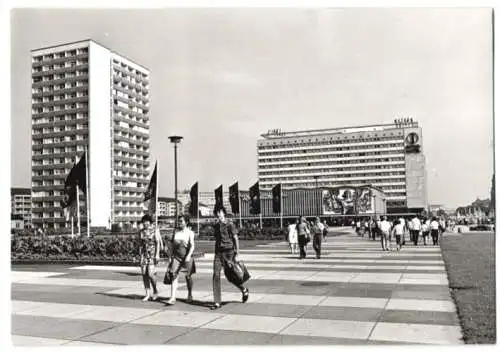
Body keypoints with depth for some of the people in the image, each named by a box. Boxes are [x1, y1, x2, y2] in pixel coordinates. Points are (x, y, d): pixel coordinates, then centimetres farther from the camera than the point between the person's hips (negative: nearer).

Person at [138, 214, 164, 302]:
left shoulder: (155, 230, -4)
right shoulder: (141, 231, 10)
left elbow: (158, 243, -9)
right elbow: (140, 244, 12)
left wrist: (157, 255, -17)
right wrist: (140, 255, 8)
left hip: (153, 253, -5)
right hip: (144, 254, 5)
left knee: (151, 273, -14)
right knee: (144, 274, -1)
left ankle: (155, 291, 8)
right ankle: (148, 294, 8)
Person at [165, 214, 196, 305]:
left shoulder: (190, 233, -2)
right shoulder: (176, 233, 9)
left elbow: (192, 246, -10)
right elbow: (173, 246, 15)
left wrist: (188, 256, -21)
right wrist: (171, 256, 11)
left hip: (187, 257, -2)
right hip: (176, 257, 3)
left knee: (188, 276, 9)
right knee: (174, 276, -9)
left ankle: (190, 294, 32)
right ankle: (172, 298, -12)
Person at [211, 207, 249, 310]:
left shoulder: (229, 225, -7)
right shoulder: (216, 226, 11)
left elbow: (236, 240, -9)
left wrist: (236, 254, -14)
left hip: (229, 252, -5)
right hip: (218, 252, 5)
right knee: (216, 275, -6)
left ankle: (244, 291, 31)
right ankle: (217, 302, -3)